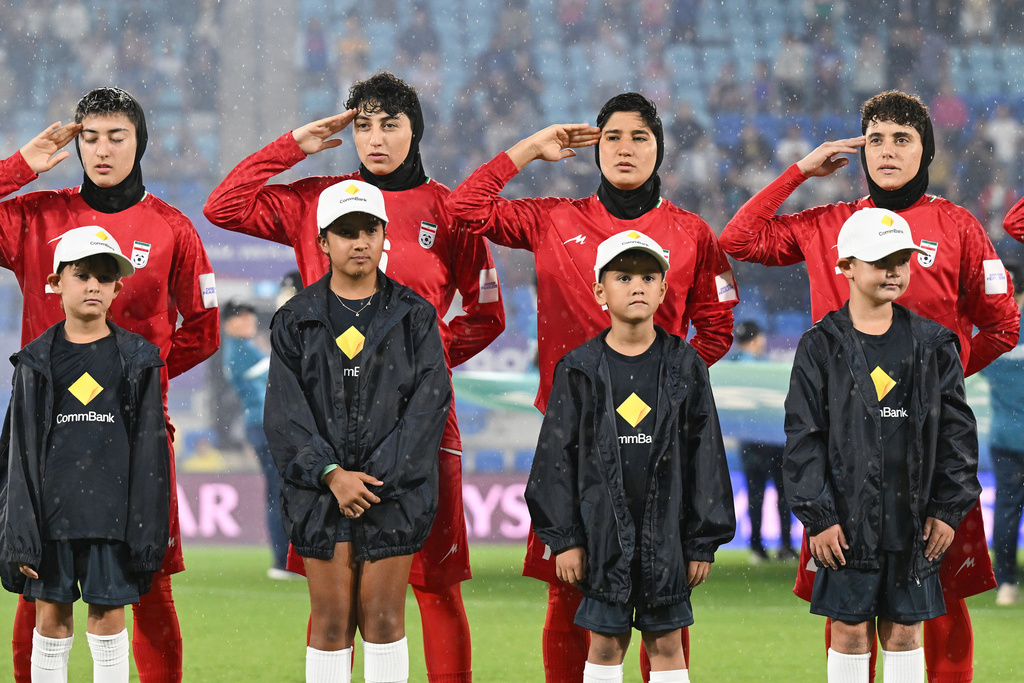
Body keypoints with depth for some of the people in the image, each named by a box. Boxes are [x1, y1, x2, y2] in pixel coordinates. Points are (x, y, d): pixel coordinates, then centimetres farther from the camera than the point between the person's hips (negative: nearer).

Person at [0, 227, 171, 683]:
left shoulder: (136, 361, 5)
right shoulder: (37, 362, 5)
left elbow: (149, 449, 4)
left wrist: (148, 533, -2)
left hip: (113, 512, 0)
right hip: (50, 506, 1)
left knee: (108, 618, 1)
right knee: (50, 618, 3)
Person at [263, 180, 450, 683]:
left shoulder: (414, 317, 5)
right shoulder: (297, 320, 6)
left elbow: (429, 403, -3)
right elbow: (285, 412, -1)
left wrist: (377, 478, -12)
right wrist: (331, 474, -14)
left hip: (395, 490, 0)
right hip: (321, 490, 0)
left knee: (383, 619, 0)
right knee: (330, 621, 1)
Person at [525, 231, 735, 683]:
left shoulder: (683, 366, 3)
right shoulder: (581, 370, 2)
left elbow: (705, 454, 4)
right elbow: (557, 455, 2)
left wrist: (703, 541, 0)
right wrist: (563, 538, -3)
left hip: (667, 532, 0)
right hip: (604, 529, 0)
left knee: (667, 643, 4)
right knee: (606, 643, 4)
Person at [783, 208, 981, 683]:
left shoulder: (932, 344, 6)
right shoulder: (822, 347, -1)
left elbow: (957, 430, 8)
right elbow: (803, 437, -3)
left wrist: (949, 509, 1)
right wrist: (817, 517, -9)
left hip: (913, 519, 2)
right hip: (847, 520, -2)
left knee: (904, 631, 6)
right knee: (850, 631, 1)